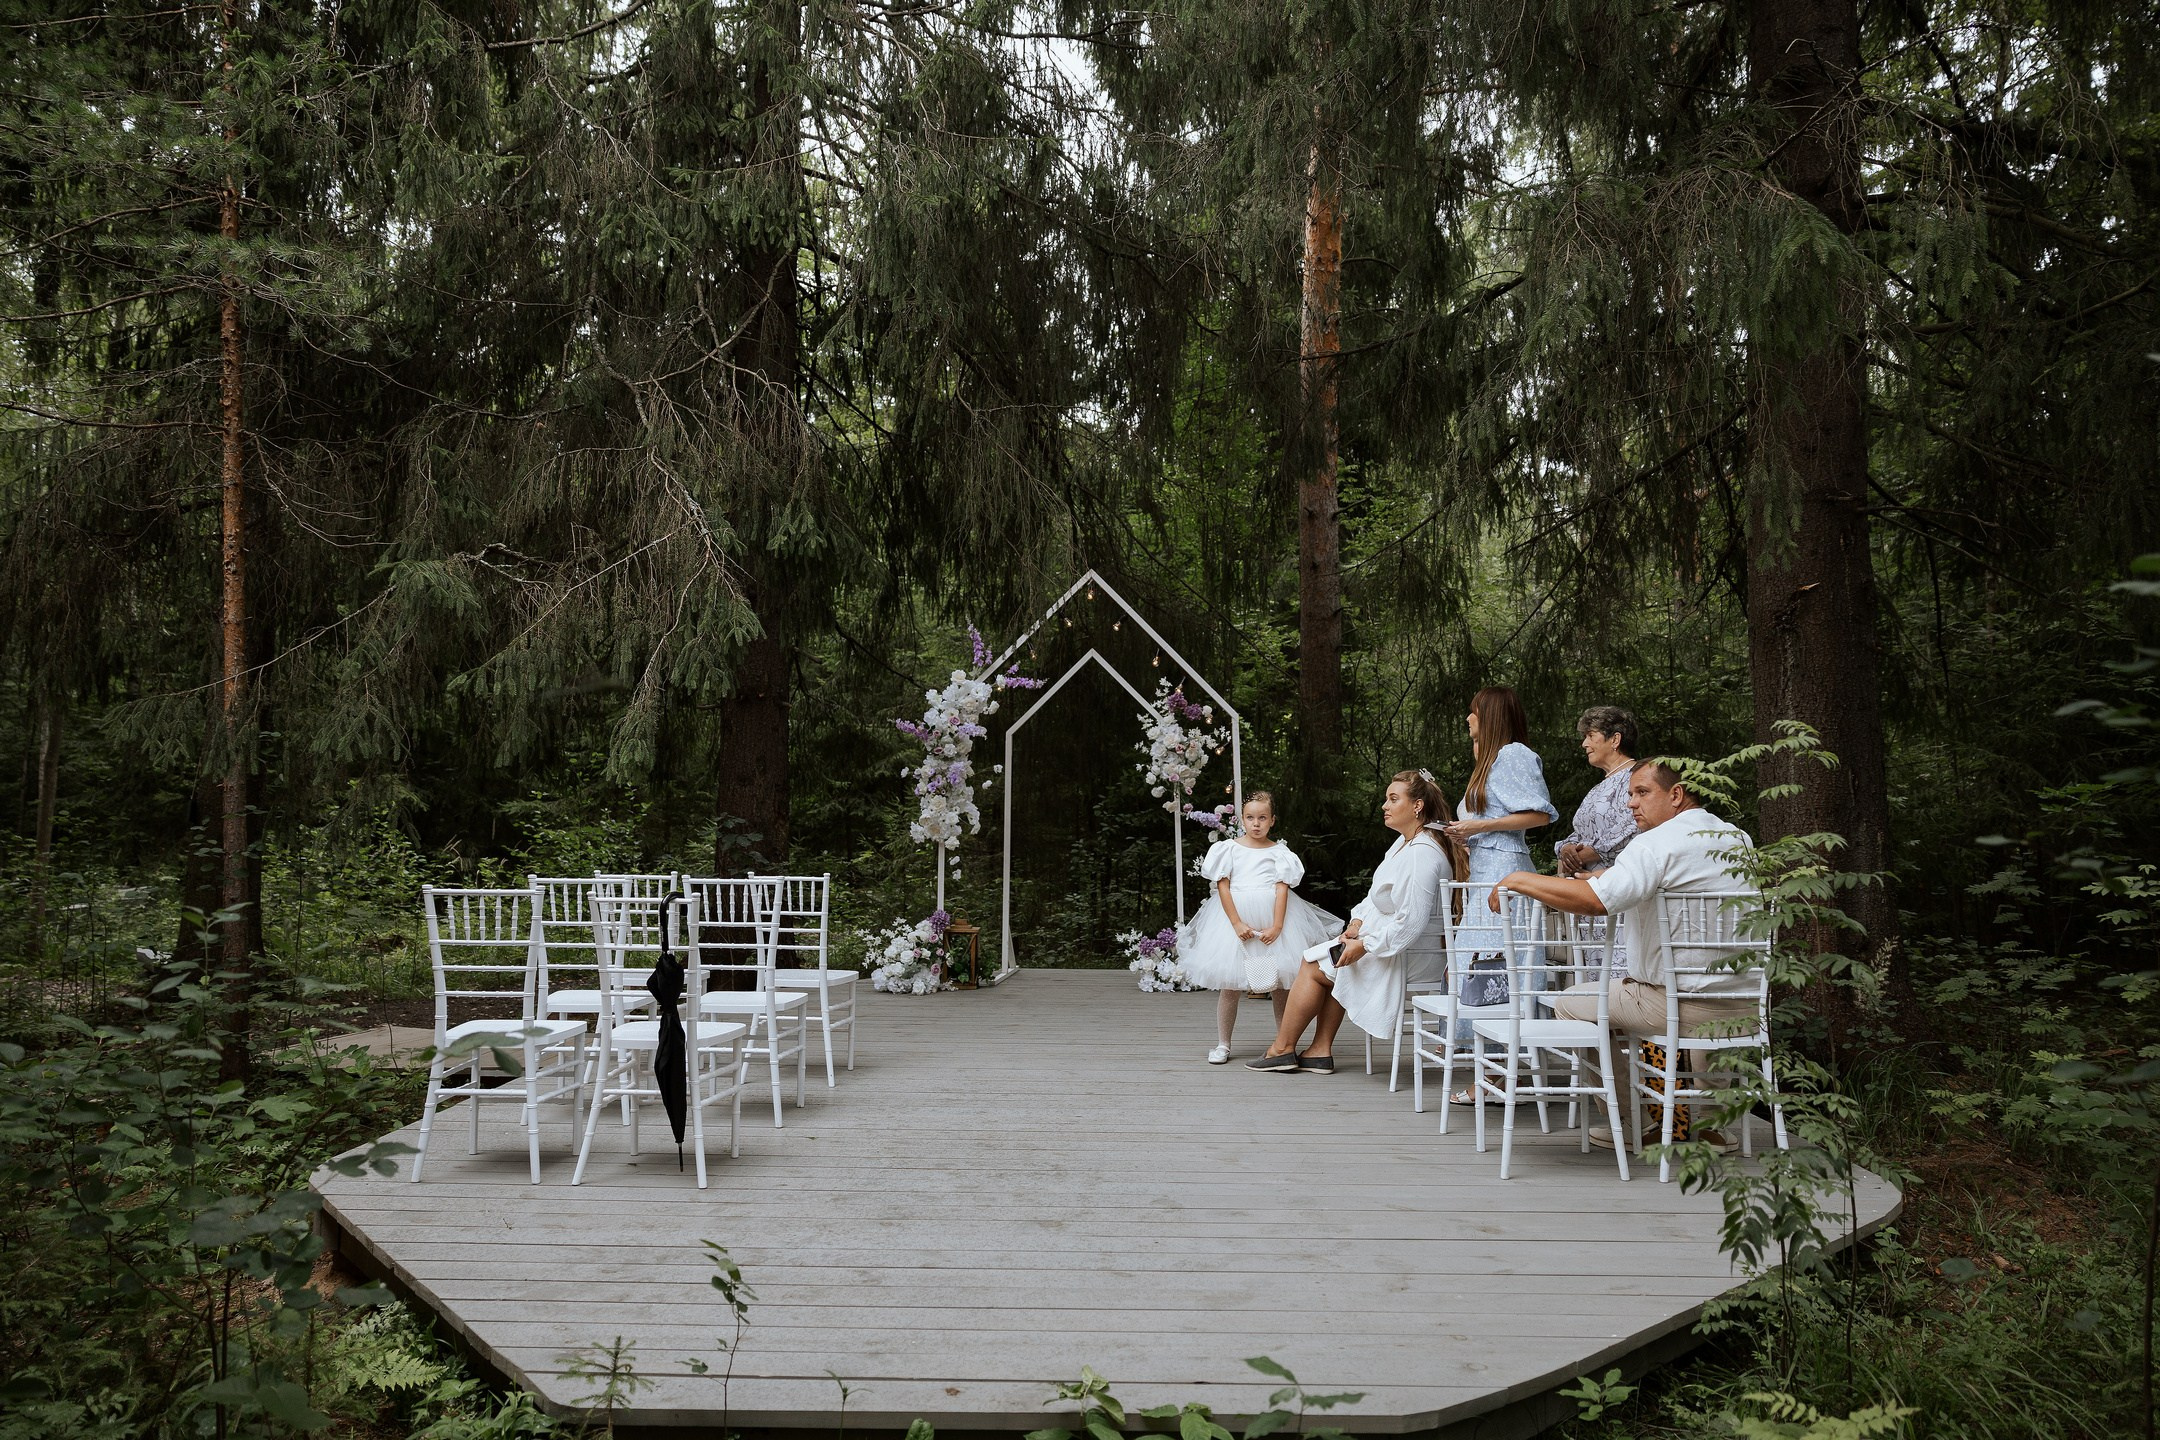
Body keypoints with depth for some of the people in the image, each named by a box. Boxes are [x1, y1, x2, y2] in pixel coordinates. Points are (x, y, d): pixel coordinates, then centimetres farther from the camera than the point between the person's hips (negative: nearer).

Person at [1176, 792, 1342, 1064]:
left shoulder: (1279, 852, 5)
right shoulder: (1229, 848, 4)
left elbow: (1282, 889, -2)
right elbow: (1223, 887, -2)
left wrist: (1276, 927, -14)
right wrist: (1237, 923, -12)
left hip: (1272, 918, 0)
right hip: (1235, 916, 0)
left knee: (1282, 983, 1)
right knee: (1230, 985, 1)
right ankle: (1222, 1044, 10)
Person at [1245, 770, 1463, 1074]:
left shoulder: (1423, 853, -24)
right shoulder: (1404, 843, 11)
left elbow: (1411, 922, -30)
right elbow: (1377, 896, 17)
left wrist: (1364, 946, -24)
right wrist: (1358, 921, -1)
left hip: (1401, 956, -10)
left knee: (1312, 966, -1)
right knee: (1321, 964, 16)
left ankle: (1282, 1049, 12)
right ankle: (1320, 1050, 13)